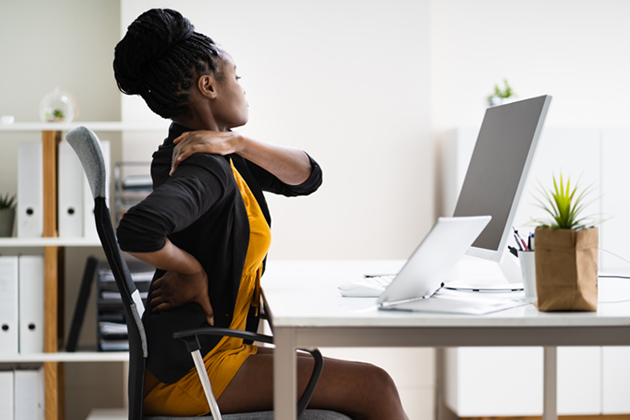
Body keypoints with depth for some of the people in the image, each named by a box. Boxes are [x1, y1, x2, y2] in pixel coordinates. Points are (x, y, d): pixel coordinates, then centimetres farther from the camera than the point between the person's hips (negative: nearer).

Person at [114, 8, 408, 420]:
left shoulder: (223, 158, 10)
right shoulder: (207, 169, -21)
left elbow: (307, 176, 7)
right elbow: (137, 231, -39)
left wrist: (237, 143, -9)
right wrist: (194, 271, -20)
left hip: (212, 349, 10)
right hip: (187, 369, -10)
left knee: (371, 386, 14)